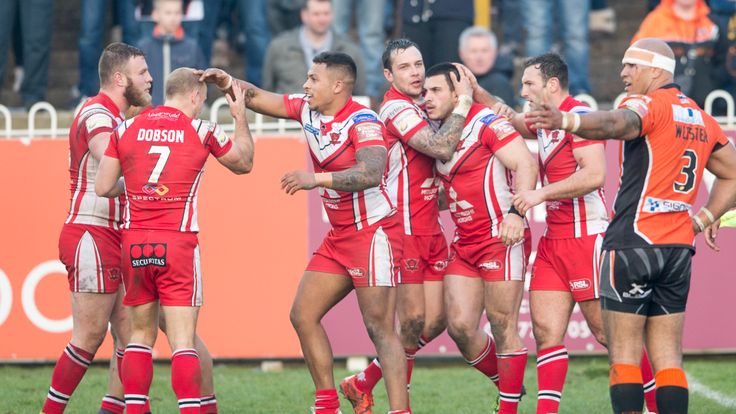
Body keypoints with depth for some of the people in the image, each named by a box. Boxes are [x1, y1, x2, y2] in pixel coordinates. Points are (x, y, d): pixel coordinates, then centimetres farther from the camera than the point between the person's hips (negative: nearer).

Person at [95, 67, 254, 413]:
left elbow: (103, 187, 6)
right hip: (178, 242, -3)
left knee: (141, 334, 13)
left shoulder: (127, 128, 6)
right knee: (183, 341, -5)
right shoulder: (202, 131, 0)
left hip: (134, 242, 3)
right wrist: (240, 116, 31)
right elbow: (244, 163, 18)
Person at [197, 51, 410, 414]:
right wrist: (228, 83, -4)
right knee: (303, 315, 5)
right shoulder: (307, 109, 6)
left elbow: (371, 173, -34)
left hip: (374, 232, -9)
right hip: (339, 236, 9)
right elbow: (258, 99, 15)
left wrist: (317, 178, -42)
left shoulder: (362, 120, -19)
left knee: (380, 329, -12)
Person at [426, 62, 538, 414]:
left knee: (502, 327, -4)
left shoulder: (486, 122, -11)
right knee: (459, 326, 0)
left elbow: (526, 164, -20)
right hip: (464, 244, 8)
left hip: (502, 238, -8)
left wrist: (516, 213, -31)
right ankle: (506, 384, 20)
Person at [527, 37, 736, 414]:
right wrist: (702, 219, 22)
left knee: (624, 352, -4)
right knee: (667, 356, 7)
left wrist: (565, 121, -48)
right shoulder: (701, 119, 18)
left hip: (633, 242, -7)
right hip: (679, 248, 7)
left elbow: (616, 124, -31)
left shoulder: (648, 104, -8)